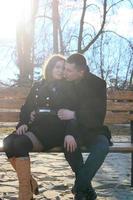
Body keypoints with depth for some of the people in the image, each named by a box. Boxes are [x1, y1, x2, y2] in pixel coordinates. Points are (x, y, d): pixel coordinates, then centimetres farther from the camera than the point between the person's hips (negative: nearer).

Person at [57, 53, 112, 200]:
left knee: (102, 146, -32)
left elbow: (98, 118, -15)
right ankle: (86, 188, -15)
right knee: (70, 144, -33)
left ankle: (79, 188, -20)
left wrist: (74, 115, -29)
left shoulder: (97, 84, -11)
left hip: (91, 129, -1)